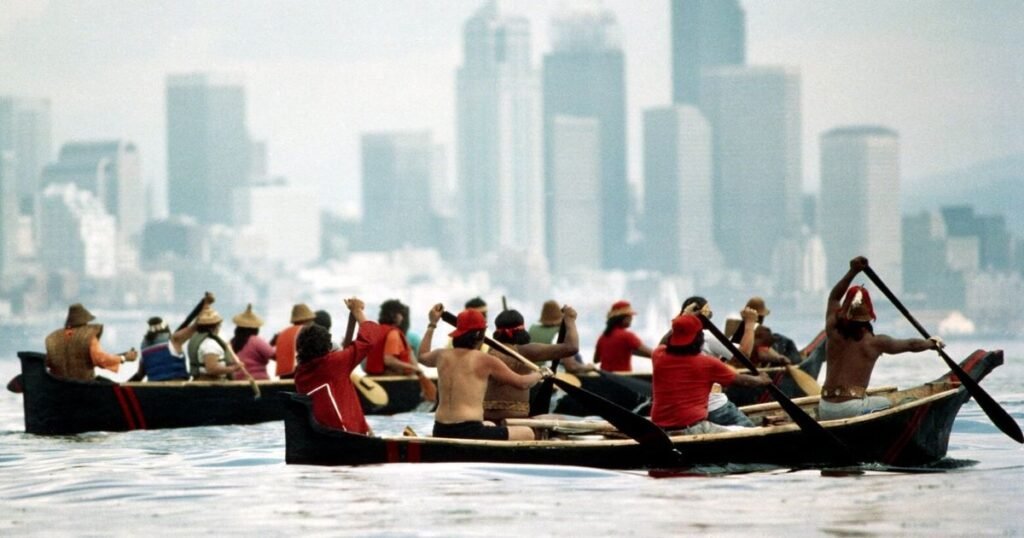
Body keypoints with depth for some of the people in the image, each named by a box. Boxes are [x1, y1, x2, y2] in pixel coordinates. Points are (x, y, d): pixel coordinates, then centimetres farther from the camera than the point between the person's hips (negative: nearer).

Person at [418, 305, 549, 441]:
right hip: (469, 431, -8)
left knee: (490, 426, 38)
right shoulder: (485, 360, -6)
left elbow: (422, 356, 36)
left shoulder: (442, 356, 10)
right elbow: (522, 383, 1)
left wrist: (432, 324, 45)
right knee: (527, 434, 6)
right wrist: (541, 373, 22)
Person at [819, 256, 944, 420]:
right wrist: (931, 343, 37)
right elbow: (911, 345, 18)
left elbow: (834, 297, 24)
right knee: (887, 405, 24)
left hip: (825, 411, 3)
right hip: (851, 409, -3)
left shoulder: (833, 332, 6)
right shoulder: (874, 342, 0)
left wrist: (852, 272, 20)